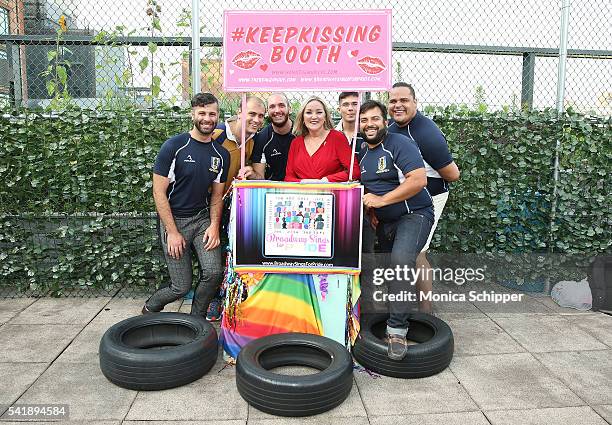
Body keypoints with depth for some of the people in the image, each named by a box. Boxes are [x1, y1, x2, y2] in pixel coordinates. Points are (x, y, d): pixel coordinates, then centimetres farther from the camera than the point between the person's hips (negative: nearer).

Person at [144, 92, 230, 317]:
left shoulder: (221, 154, 3)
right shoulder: (174, 146, -11)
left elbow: (217, 195, 9)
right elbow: (159, 192, -11)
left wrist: (214, 225, -8)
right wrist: (172, 232, -14)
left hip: (203, 218, 4)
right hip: (174, 219, -4)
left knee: (214, 273, -13)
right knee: (182, 286, -2)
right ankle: (150, 308, 31)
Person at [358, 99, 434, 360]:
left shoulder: (399, 144, -10)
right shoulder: (361, 153, 12)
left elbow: (419, 180, -21)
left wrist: (381, 200, -20)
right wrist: (367, 207, -4)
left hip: (414, 215, -7)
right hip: (382, 221, 7)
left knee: (401, 259, -28)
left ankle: (397, 328, -21)